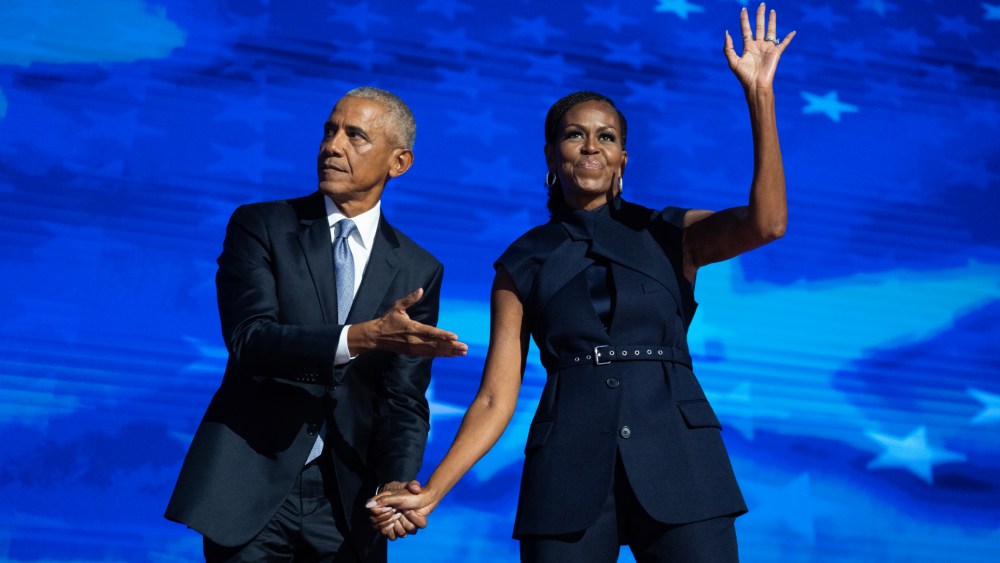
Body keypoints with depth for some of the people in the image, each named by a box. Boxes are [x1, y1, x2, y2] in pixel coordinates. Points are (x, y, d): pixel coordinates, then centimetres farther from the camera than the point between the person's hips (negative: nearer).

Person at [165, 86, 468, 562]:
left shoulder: (418, 271, 3)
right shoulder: (259, 226, -2)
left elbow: (404, 399, 1)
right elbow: (248, 338, -16)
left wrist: (396, 483, -17)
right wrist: (362, 337, -29)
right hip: (252, 487, -1)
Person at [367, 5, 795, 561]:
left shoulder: (671, 235, 10)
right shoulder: (523, 264, 10)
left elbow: (766, 223, -9)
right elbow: (496, 399, 6)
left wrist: (759, 93, -13)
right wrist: (431, 492, -6)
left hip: (677, 462, 0)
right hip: (569, 472, 0)